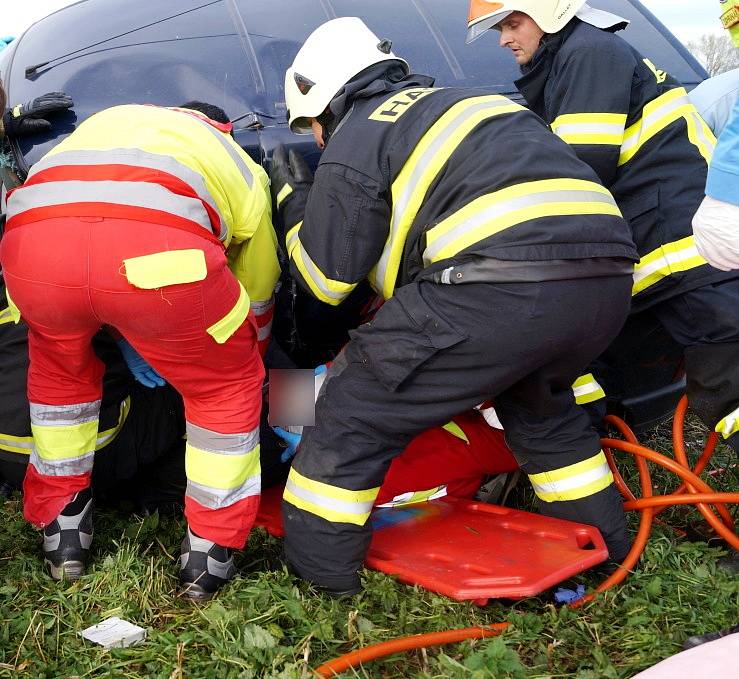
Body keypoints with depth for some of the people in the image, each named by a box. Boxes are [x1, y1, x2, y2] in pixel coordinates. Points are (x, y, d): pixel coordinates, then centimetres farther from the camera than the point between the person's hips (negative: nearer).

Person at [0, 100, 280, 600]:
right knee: (226, 385, 25)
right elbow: (257, 292, 44)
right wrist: (239, 362, 64)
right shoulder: (243, 168, 37)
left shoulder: (106, 121, 45)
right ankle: (211, 551, 29)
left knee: (59, 368, 35)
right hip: (161, 250, -3)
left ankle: (60, 528, 42)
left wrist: (134, 351, 62)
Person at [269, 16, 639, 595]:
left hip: (497, 287, -8)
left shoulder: (355, 138, 8)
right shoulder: (457, 100, 32)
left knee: (355, 414, 6)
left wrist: (293, 199, 26)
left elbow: (326, 279, 12)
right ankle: (604, 543, 44)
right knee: (539, 405, 35)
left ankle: (315, 574, 13)